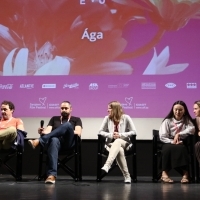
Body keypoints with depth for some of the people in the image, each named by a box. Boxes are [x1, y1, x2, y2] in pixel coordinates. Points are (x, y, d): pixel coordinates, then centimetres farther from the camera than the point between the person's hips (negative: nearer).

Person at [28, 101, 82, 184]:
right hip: (56, 140, 1)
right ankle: (52, 175, -53)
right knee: (54, 140, -41)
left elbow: (78, 133, 4)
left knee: (67, 125, -33)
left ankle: (38, 141, -40)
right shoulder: (54, 119, 30)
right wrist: (42, 132, -12)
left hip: (68, 142, -1)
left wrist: (67, 132, -15)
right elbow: (47, 131, 13)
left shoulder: (76, 120, 23)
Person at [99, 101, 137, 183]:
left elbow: (133, 132, -4)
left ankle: (107, 165, -55)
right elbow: (100, 131, 6)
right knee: (119, 150, -36)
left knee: (117, 141, -38)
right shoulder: (107, 118, 6)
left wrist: (120, 135, -14)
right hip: (111, 144, 1)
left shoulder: (126, 118, 0)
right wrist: (111, 135, -12)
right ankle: (126, 176, -32)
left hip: (124, 143, -1)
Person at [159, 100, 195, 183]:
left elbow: (192, 129, -7)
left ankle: (185, 174, -37)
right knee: (169, 148, -36)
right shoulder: (167, 121, 10)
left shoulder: (187, 121, 14)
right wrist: (172, 142, -16)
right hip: (169, 144, 0)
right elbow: (162, 137, 0)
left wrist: (179, 134, -15)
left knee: (181, 148, -35)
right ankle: (164, 173, -34)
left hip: (182, 144, 1)